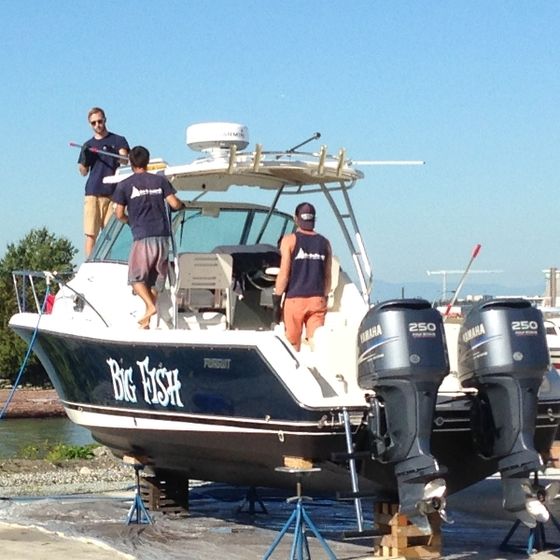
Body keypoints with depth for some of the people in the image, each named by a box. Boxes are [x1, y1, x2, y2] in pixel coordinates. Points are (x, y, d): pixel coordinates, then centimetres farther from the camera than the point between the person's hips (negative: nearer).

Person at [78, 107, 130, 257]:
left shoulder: (118, 140, 10)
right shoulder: (88, 145, 18)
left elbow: (125, 159, -6)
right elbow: (83, 172, 15)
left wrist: (111, 152, -26)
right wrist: (85, 158, -5)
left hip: (112, 193, -1)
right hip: (92, 193, 1)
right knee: (91, 234, -5)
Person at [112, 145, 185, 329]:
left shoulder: (124, 185, 2)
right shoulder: (160, 181, 9)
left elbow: (119, 214, 3)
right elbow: (174, 204, 3)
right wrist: (183, 205, 26)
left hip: (142, 237, -4)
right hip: (163, 235, 4)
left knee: (136, 277, 5)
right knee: (155, 279, 9)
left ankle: (150, 306, -17)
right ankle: (147, 321, 6)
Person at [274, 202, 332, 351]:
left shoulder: (290, 240, -3)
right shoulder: (324, 243, 9)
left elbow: (284, 273, -8)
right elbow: (327, 276, 12)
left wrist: (276, 298, -2)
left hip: (295, 299, -3)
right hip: (318, 299, 3)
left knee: (292, 343, 7)